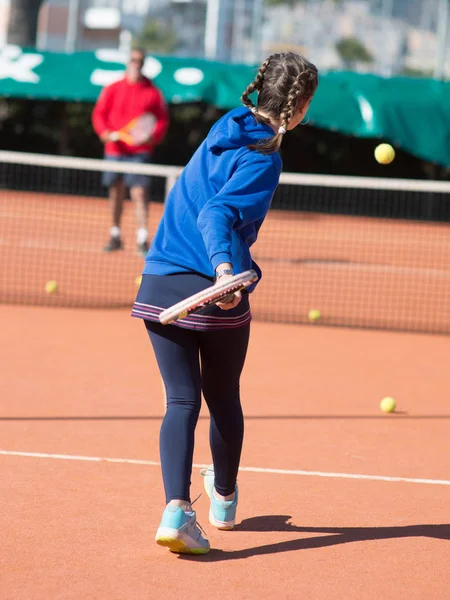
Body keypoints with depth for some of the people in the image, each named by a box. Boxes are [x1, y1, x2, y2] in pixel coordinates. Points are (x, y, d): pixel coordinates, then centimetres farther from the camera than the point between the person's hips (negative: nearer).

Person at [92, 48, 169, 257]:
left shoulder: (153, 92, 4)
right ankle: (115, 236, 23)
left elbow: (162, 120, 4)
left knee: (140, 192, -13)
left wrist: (153, 137, -14)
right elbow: (99, 114, 6)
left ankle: (142, 239, -16)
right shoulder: (112, 89, 8)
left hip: (140, 152, -3)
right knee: (116, 193, 11)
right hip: (115, 150, 3)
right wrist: (104, 131, -12)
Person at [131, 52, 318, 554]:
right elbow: (217, 213, -23)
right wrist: (224, 266, -36)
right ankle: (223, 501, 36)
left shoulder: (228, 126, 11)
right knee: (223, 400, 17)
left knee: (182, 400, 2)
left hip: (160, 287, 5)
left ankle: (177, 508, -17)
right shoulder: (264, 159, -10)